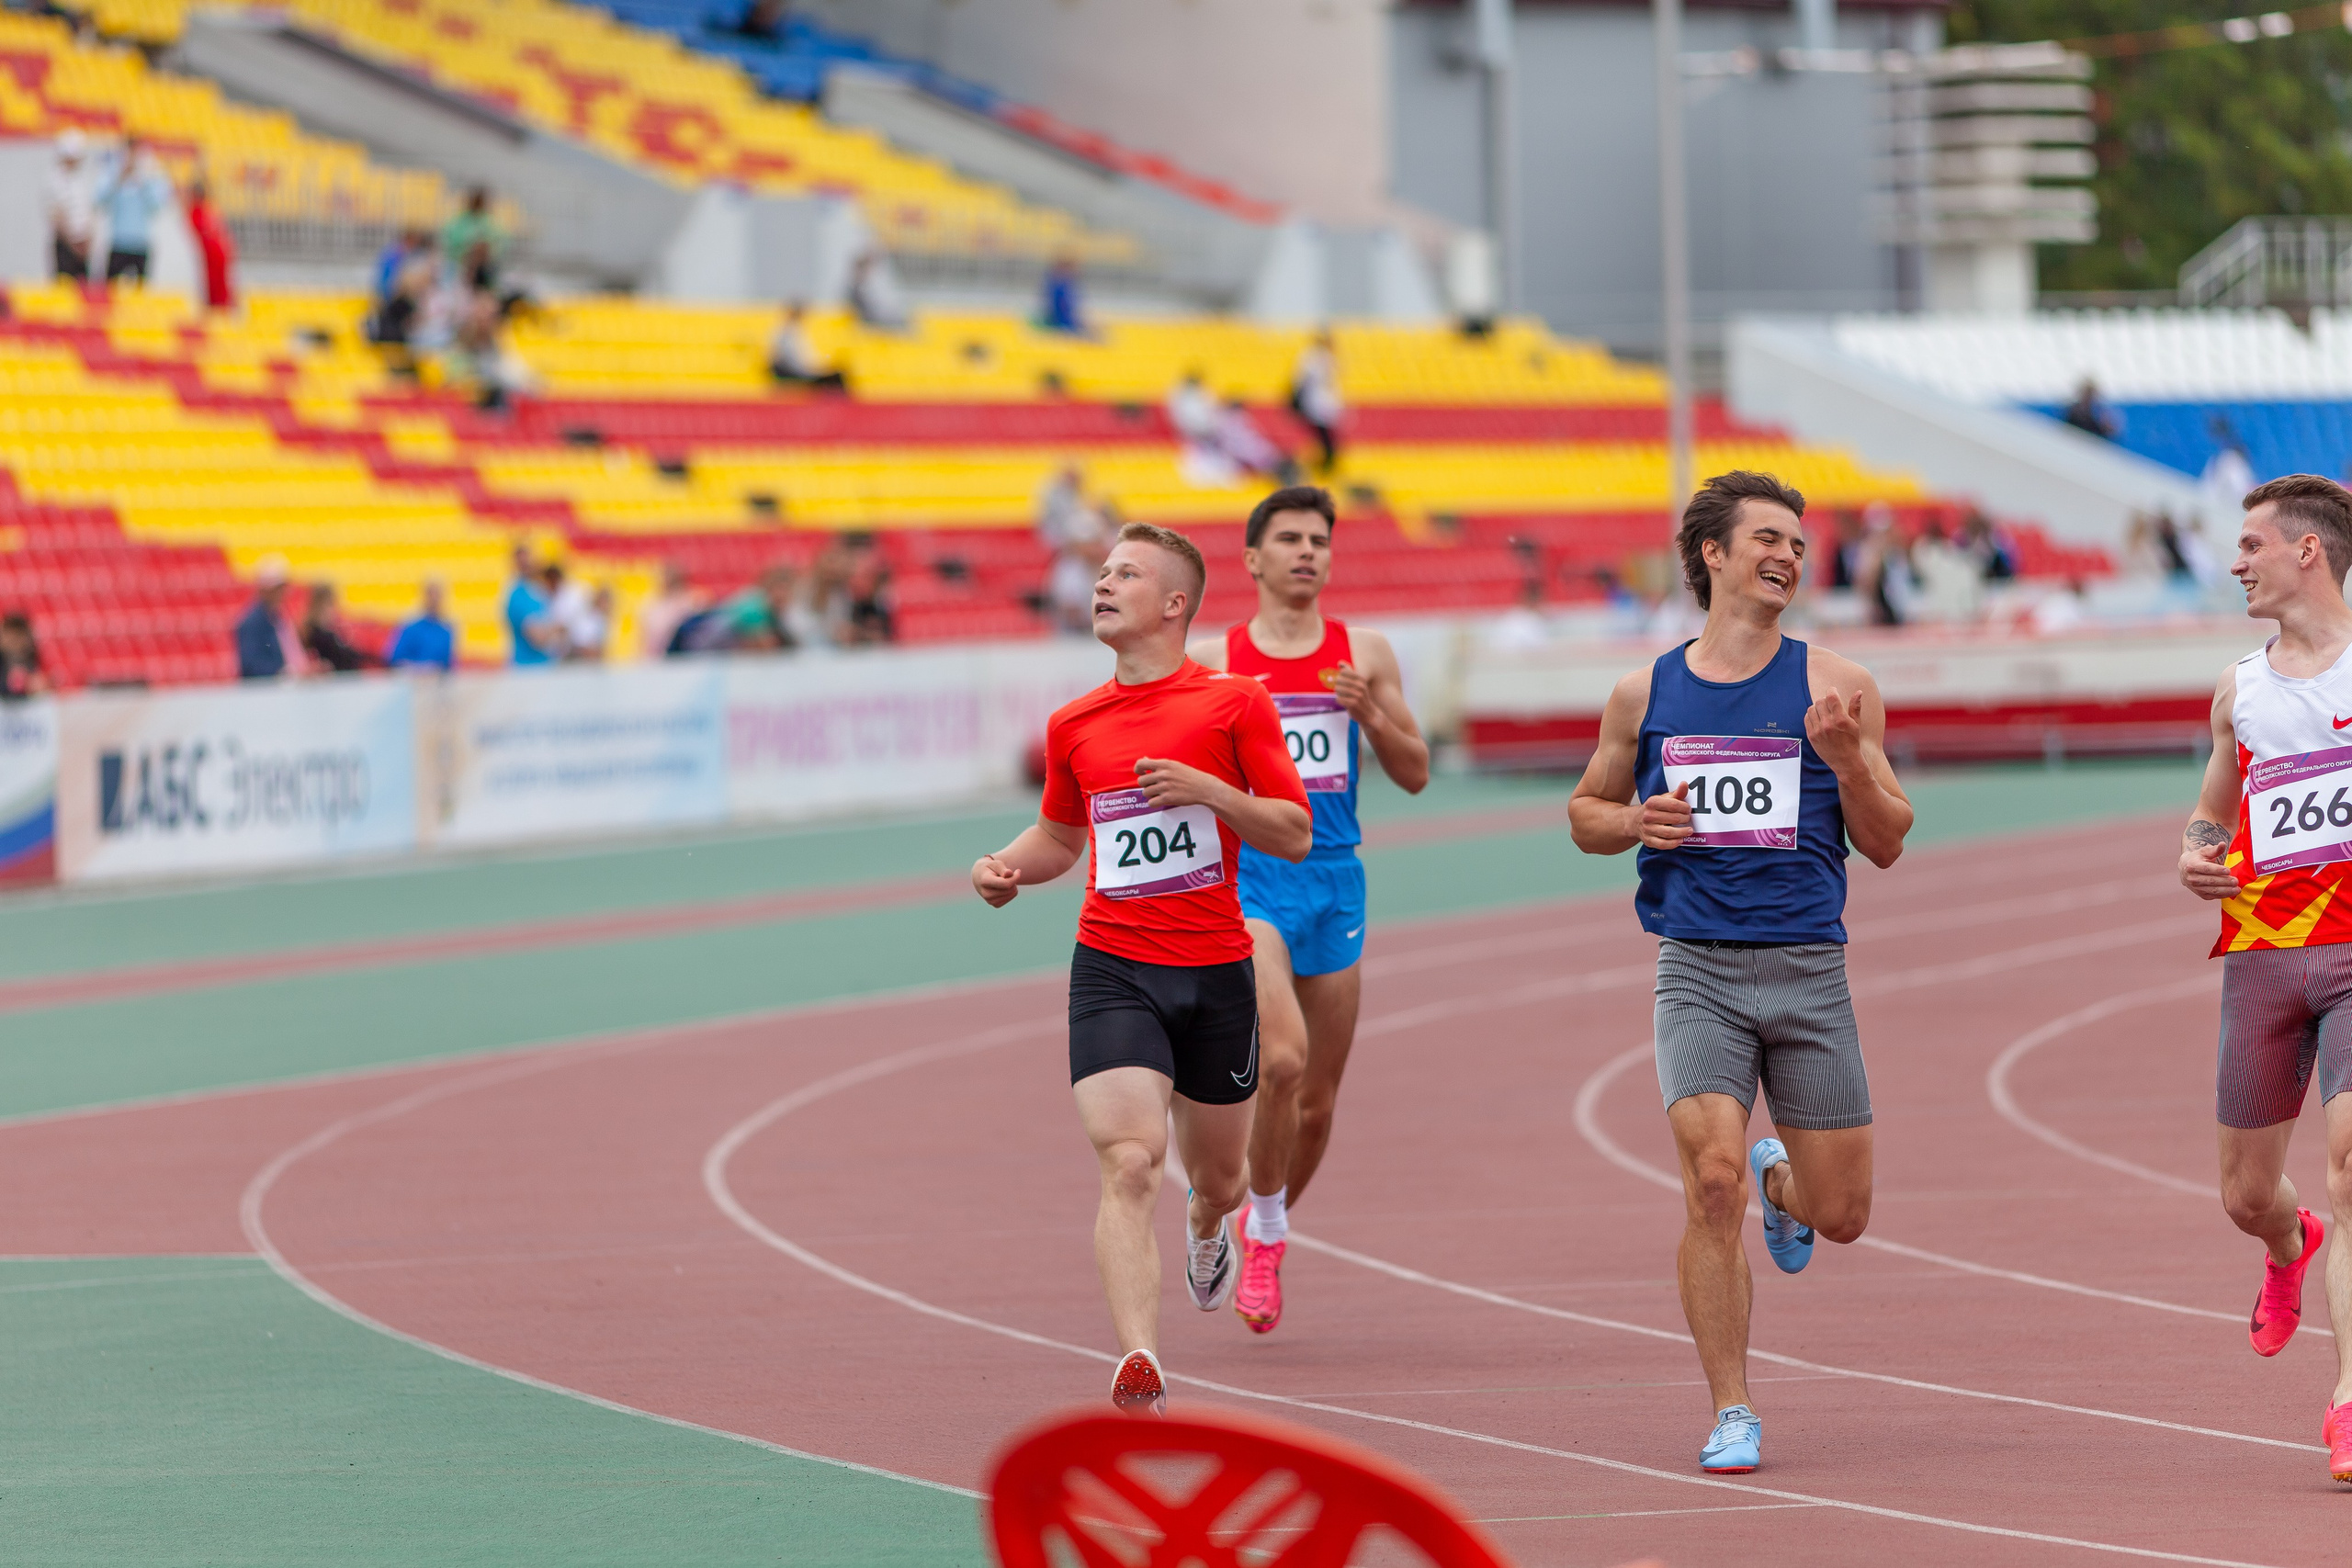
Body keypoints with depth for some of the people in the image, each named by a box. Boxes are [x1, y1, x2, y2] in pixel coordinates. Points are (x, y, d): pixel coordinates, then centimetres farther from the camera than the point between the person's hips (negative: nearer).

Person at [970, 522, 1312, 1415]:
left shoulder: (1235, 705, -2)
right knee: (1128, 1165, -19)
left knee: (1216, 1177, 16)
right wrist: (1008, 866, 4)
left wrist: (1207, 789, -17)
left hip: (1216, 972, 0)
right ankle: (1137, 1368, -30)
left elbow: (1295, 835, -2)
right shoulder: (1073, 727, 9)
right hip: (1112, 969, 1)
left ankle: (1209, 1230, 56)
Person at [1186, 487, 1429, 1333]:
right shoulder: (1210, 662, 2)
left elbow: (1415, 775, 9)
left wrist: (1370, 711, -9)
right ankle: (1264, 1235, -5)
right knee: (1281, 1060, -24)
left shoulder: (1365, 654, 7)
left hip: (1335, 881, 3)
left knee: (1318, 1097, 9)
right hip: (1246, 876, -3)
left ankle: (1268, 1222, 35)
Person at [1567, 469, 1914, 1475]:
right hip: (1697, 967, -1)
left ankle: (1780, 1184, 43)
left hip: (1809, 968, 1)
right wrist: (1635, 823, -3)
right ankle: (1731, 1414, -5)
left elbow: (1886, 843, 4)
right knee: (1712, 1179, -18)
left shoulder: (1834, 688, 3)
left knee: (1841, 1213, 4)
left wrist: (1848, 760, -15)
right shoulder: (1646, 694, 6)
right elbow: (1585, 812, 19)